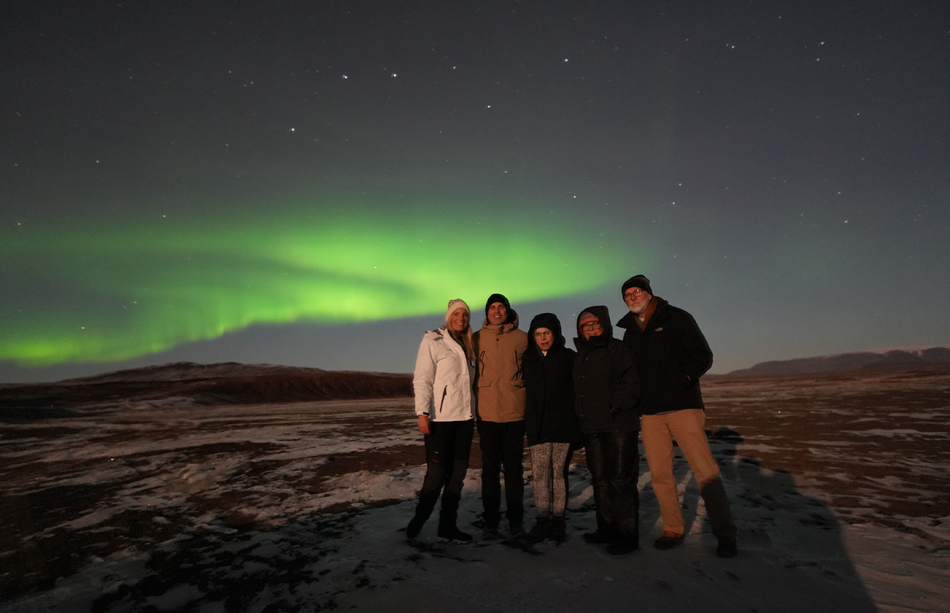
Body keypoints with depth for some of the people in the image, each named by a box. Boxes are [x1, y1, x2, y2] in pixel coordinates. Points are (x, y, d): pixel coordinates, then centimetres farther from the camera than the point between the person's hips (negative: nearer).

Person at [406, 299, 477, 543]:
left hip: (465, 417, 6)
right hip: (440, 419, -6)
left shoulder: (468, 346, 15)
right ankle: (419, 519, 20)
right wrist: (422, 412, -18)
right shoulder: (433, 340, -3)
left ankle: (448, 526, 20)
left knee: (457, 475, 8)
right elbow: (422, 379, -9)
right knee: (436, 474, -2)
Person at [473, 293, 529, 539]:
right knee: (490, 469, 7)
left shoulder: (522, 338, 2)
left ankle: (515, 520, 23)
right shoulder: (477, 339, 5)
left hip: (515, 413, 0)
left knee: (513, 468, 10)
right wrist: (473, 403, 6)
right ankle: (490, 522, 19)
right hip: (486, 414, 1)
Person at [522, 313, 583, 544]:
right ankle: (542, 520, 10)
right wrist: (527, 423, 11)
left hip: (563, 425, -2)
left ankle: (558, 520, 11)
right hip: (537, 427, 3)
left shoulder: (568, 357, 4)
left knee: (560, 473, 2)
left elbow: (579, 391, 4)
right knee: (540, 474, 1)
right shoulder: (528, 360, 13)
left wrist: (578, 426, -1)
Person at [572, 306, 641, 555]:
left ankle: (627, 534, 5)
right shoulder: (580, 357, 18)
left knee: (621, 480, -4)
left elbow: (632, 383, -11)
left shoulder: (618, 349, -3)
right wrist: (581, 417, 13)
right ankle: (607, 529, 24)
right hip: (592, 428, 7)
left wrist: (614, 406, -17)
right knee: (601, 480, 13)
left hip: (619, 426, -7)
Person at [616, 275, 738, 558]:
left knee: (705, 471, -7)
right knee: (660, 474, 5)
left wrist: (677, 382, -15)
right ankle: (673, 530, 19)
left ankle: (725, 534, 7)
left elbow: (702, 356, -3)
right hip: (650, 412, 5)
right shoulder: (630, 333, 16)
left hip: (683, 406, -4)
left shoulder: (677, 319, 3)